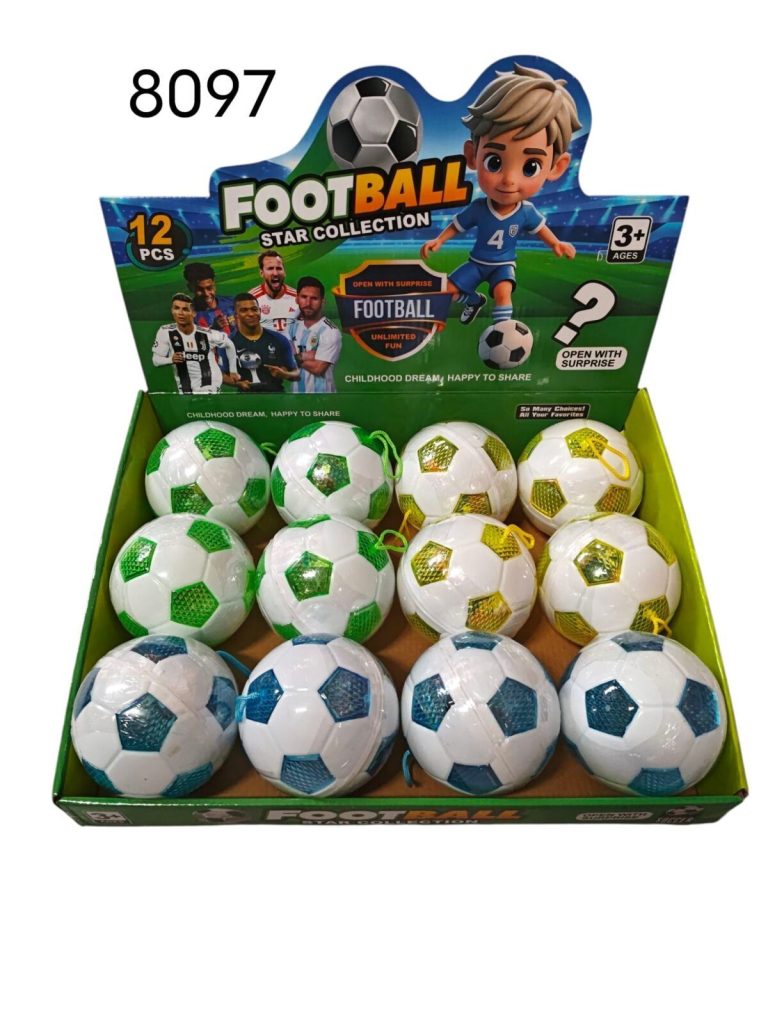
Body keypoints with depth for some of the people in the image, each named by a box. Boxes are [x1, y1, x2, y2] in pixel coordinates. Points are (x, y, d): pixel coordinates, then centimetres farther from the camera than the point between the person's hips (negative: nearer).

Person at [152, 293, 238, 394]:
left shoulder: (207, 334, -9)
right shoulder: (165, 332, -9)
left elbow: (229, 345, 8)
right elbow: (156, 359, -7)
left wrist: (233, 370, 11)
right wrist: (171, 359, -28)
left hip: (210, 388, -2)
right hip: (185, 390, 2)